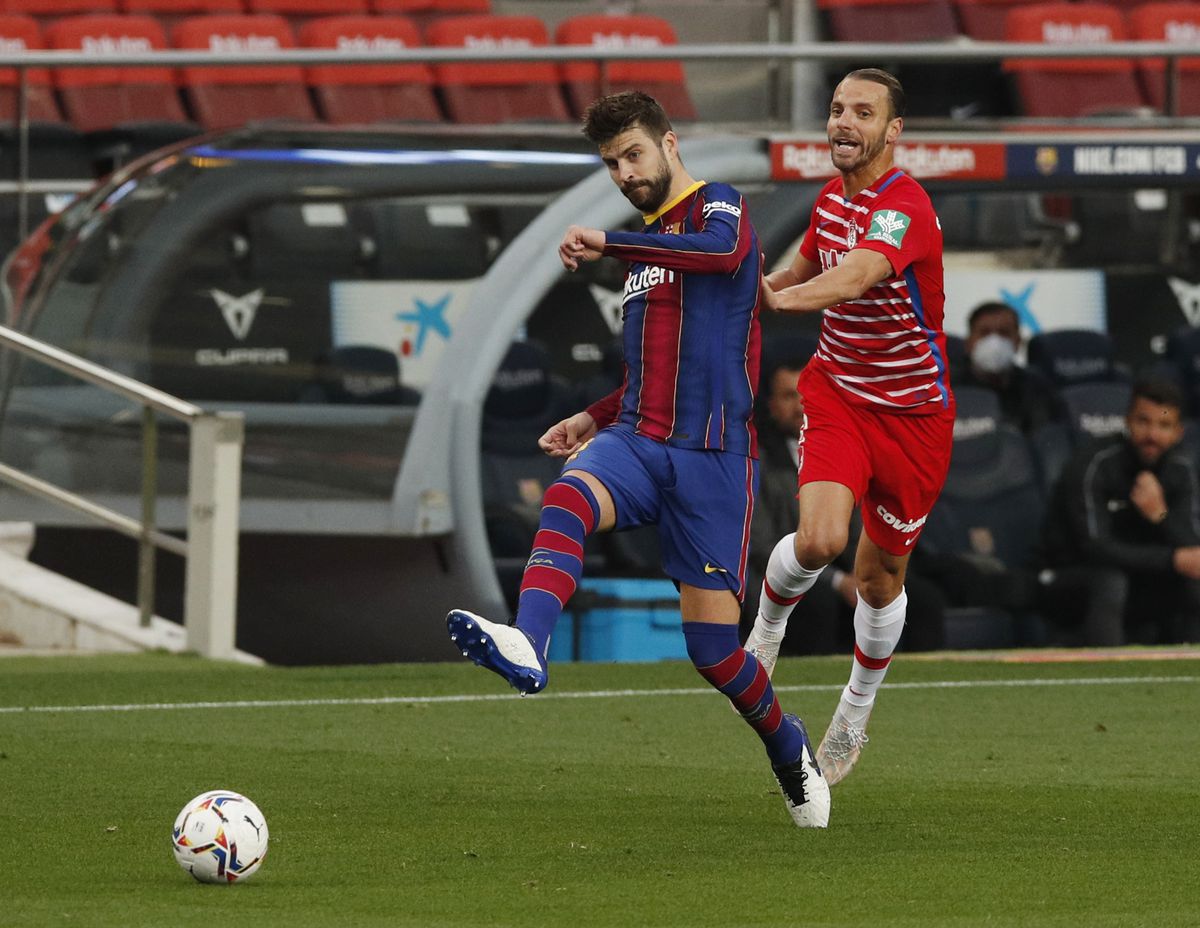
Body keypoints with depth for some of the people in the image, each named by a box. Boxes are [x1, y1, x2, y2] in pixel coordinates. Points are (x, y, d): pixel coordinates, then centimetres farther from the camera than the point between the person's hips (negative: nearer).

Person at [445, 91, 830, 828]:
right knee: (568, 498, -30)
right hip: (636, 439, 6)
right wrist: (594, 418, 24)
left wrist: (608, 242, -25)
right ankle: (526, 647, -53)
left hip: (712, 456, -6)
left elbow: (726, 250, -28)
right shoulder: (648, 243, 22)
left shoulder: (717, 206, -1)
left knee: (713, 644, -5)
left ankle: (789, 749, 24)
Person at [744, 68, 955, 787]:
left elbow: (856, 276, -44)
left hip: (912, 413, -4)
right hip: (838, 393, 4)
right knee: (819, 539, -22)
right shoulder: (834, 197, 1)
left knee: (881, 576, 9)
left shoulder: (904, 208, -23)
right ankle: (767, 629, 10)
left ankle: (855, 719, 32)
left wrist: (780, 297, -61)